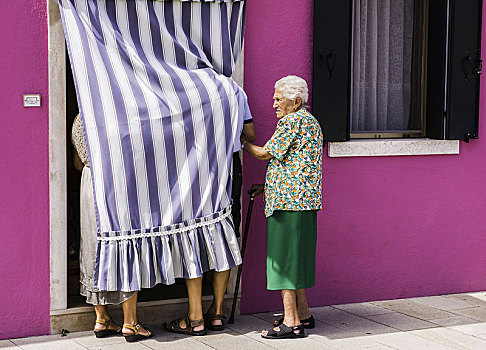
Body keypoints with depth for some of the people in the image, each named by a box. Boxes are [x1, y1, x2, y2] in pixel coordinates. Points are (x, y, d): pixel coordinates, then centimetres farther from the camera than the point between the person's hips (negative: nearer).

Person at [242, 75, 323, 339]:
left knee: (284, 257, -7)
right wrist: (267, 186, 21)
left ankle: (291, 322, -6)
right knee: (293, 257, 16)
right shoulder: (310, 121, 20)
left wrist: (241, 142, 8)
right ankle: (302, 314, 21)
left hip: (289, 200, -10)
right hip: (303, 200, 10)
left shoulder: (292, 121, -11)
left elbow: (265, 154, -8)